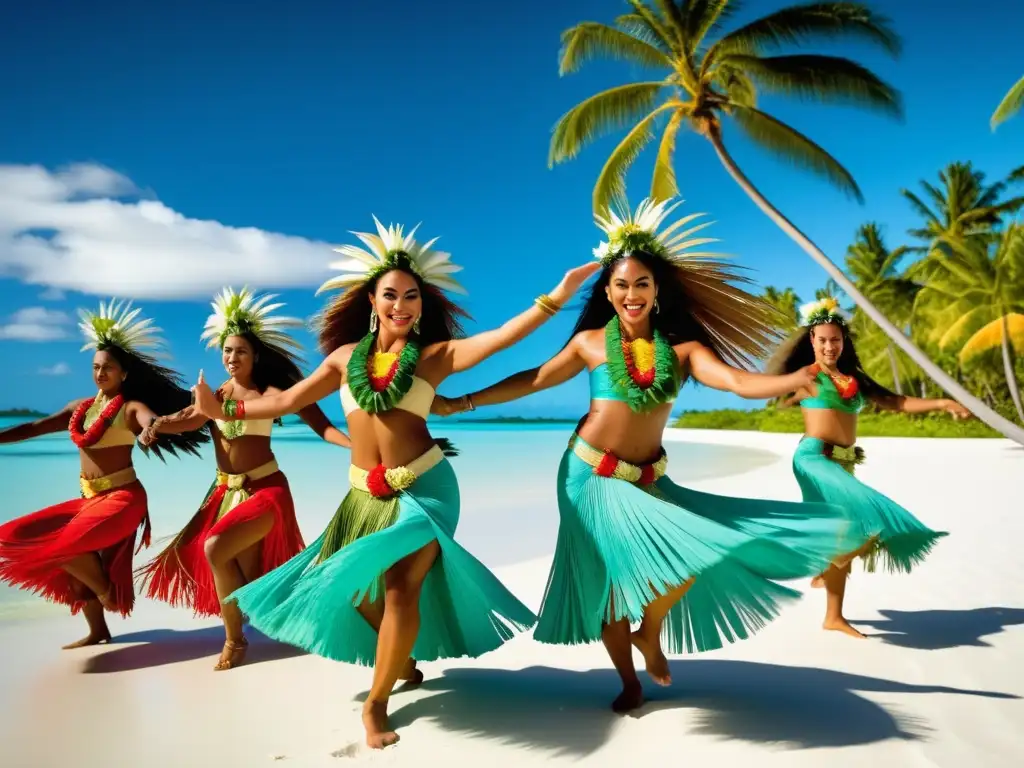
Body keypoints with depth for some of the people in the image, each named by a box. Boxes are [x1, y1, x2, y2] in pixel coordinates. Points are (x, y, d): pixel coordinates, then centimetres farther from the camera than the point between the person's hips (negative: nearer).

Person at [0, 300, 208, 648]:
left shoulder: (131, 408, -9)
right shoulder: (80, 407, 9)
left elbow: (154, 422, -30)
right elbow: (34, 428, 11)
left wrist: (152, 429, -54)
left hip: (122, 496, -8)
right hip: (87, 498, 8)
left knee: (65, 543, -27)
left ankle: (105, 588, 4)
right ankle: (97, 630, 26)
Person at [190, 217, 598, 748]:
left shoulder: (436, 354, -3)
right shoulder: (346, 356, 7)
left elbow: (501, 337, -15)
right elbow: (290, 400, 14)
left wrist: (555, 297, -24)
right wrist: (225, 410, 13)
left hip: (423, 487, -4)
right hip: (366, 494, 5)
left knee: (401, 587, -15)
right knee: (357, 587, 13)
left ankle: (376, 703, 5)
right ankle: (403, 660, 42)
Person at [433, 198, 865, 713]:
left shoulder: (682, 348, -3)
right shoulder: (590, 343, -2)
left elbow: (739, 382, -16)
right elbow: (533, 380, 6)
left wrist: (796, 379, -35)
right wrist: (461, 403, 9)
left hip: (648, 480, 1)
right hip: (592, 476, -1)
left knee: (690, 560, -15)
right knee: (608, 583, 4)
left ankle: (651, 631, 19)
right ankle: (629, 682, 27)